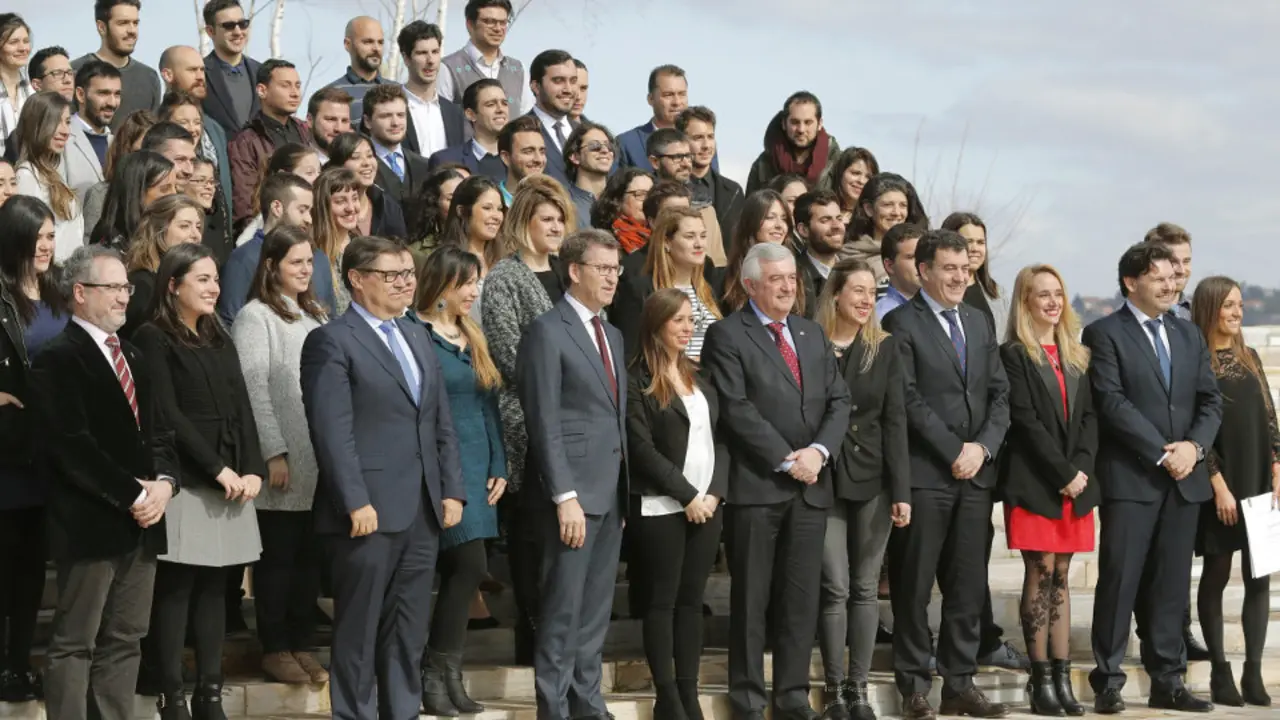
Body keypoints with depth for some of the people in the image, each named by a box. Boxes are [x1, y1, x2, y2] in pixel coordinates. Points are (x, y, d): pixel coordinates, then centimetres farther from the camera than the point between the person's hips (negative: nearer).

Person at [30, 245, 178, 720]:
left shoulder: (134, 358, 20)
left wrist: (163, 482, -3)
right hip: (90, 522, -8)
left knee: (125, 642, 9)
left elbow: (155, 431, 17)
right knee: (74, 644, -3)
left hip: (140, 521, 8)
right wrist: (132, 495, -16)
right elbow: (73, 446, -17)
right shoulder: (58, 359, -8)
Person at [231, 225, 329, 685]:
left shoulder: (315, 316, 16)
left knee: (310, 557, 8)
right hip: (284, 463, -6)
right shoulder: (256, 317, -5)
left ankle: (302, 644, 16)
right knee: (278, 557, 1)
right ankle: (275, 650, 9)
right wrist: (274, 453, -15)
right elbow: (254, 389, -11)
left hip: (320, 461, 6)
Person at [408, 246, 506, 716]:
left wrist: (499, 466, 10)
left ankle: (444, 675, 12)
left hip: (476, 468, 8)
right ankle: (439, 672, -3)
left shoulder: (472, 338, 16)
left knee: (458, 571, 7)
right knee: (470, 566, -13)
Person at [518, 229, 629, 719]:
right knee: (563, 612, -3)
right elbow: (544, 421, -14)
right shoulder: (547, 332, -8)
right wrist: (565, 496, -19)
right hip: (572, 490, -8)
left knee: (595, 613, 11)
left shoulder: (612, 335, 17)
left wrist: (624, 491, 12)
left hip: (611, 493, 8)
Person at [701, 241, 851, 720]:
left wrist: (818, 451, -7)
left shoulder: (813, 335, 17)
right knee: (751, 598, 1)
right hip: (756, 484, -5)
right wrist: (785, 461, -14)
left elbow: (838, 402, 11)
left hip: (811, 483, 5)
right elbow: (737, 409, -11)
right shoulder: (728, 336, -2)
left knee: (802, 597, 6)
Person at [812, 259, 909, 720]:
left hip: (872, 479, 2)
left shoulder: (885, 349, 4)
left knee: (865, 588, 7)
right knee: (835, 588, -3)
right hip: (825, 480, -2)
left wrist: (901, 490, -4)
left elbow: (895, 420, 1)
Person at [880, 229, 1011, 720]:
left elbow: (1000, 394, 12)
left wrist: (983, 447, -4)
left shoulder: (979, 324, 17)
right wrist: (954, 451, -13)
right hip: (925, 473, -6)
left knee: (968, 586, 6)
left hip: (976, 473, 6)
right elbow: (910, 399, -11)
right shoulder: (902, 324, -3)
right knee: (915, 584, -1)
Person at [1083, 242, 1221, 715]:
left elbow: (1211, 401, 12)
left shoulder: (1189, 335, 16)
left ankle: (1167, 681, 12)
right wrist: (1162, 453, -15)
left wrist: (1194, 446, -7)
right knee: (1119, 582, -3)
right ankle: (1108, 682, 3)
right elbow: (1113, 403, -12)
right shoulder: (1105, 334, -3)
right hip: (1130, 478, -5)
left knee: (1171, 586, 7)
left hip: (1184, 478, 5)